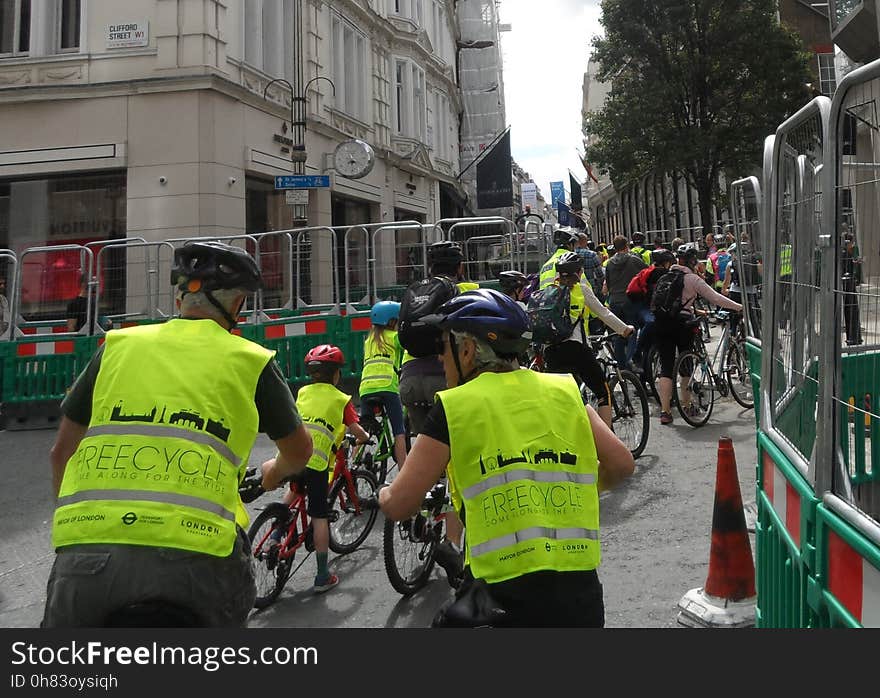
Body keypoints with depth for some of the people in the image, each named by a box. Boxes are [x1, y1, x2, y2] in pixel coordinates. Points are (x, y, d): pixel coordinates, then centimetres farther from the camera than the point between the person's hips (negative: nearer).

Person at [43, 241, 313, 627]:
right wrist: (272, 476, 48)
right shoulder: (251, 360, 11)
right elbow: (299, 451, 25)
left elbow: (62, 451, 23)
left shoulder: (118, 345, 16)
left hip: (86, 548, 2)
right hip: (194, 554, -2)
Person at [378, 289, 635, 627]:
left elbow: (399, 506, -3)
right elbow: (621, 464, 10)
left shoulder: (453, 407, -4)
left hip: (503, 596, -4)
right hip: (582, 593, 4)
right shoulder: (564, 391, 7)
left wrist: (385, 493, 21)